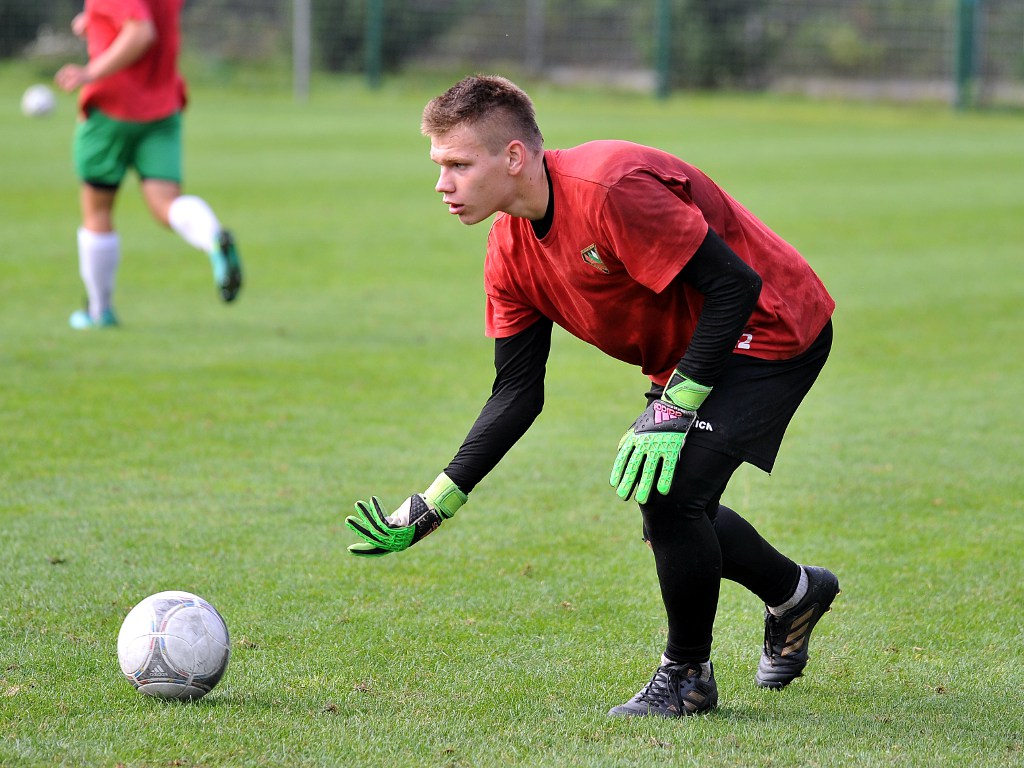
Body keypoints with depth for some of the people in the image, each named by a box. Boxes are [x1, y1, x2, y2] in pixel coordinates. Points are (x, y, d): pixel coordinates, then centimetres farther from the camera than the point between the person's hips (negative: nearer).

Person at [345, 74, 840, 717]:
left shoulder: (609, 189, -32)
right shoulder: (511, 252, -4)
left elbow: (734, 287, -30)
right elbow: (517, 393, 0)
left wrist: (674, 409, -30)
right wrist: (431, 507, -5)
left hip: (774, 327, -9)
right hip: (691, 352, 9)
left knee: (670, 496, -20)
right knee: (672, 518, 15)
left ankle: (687, 676, 2)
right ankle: (796, 595, 43)